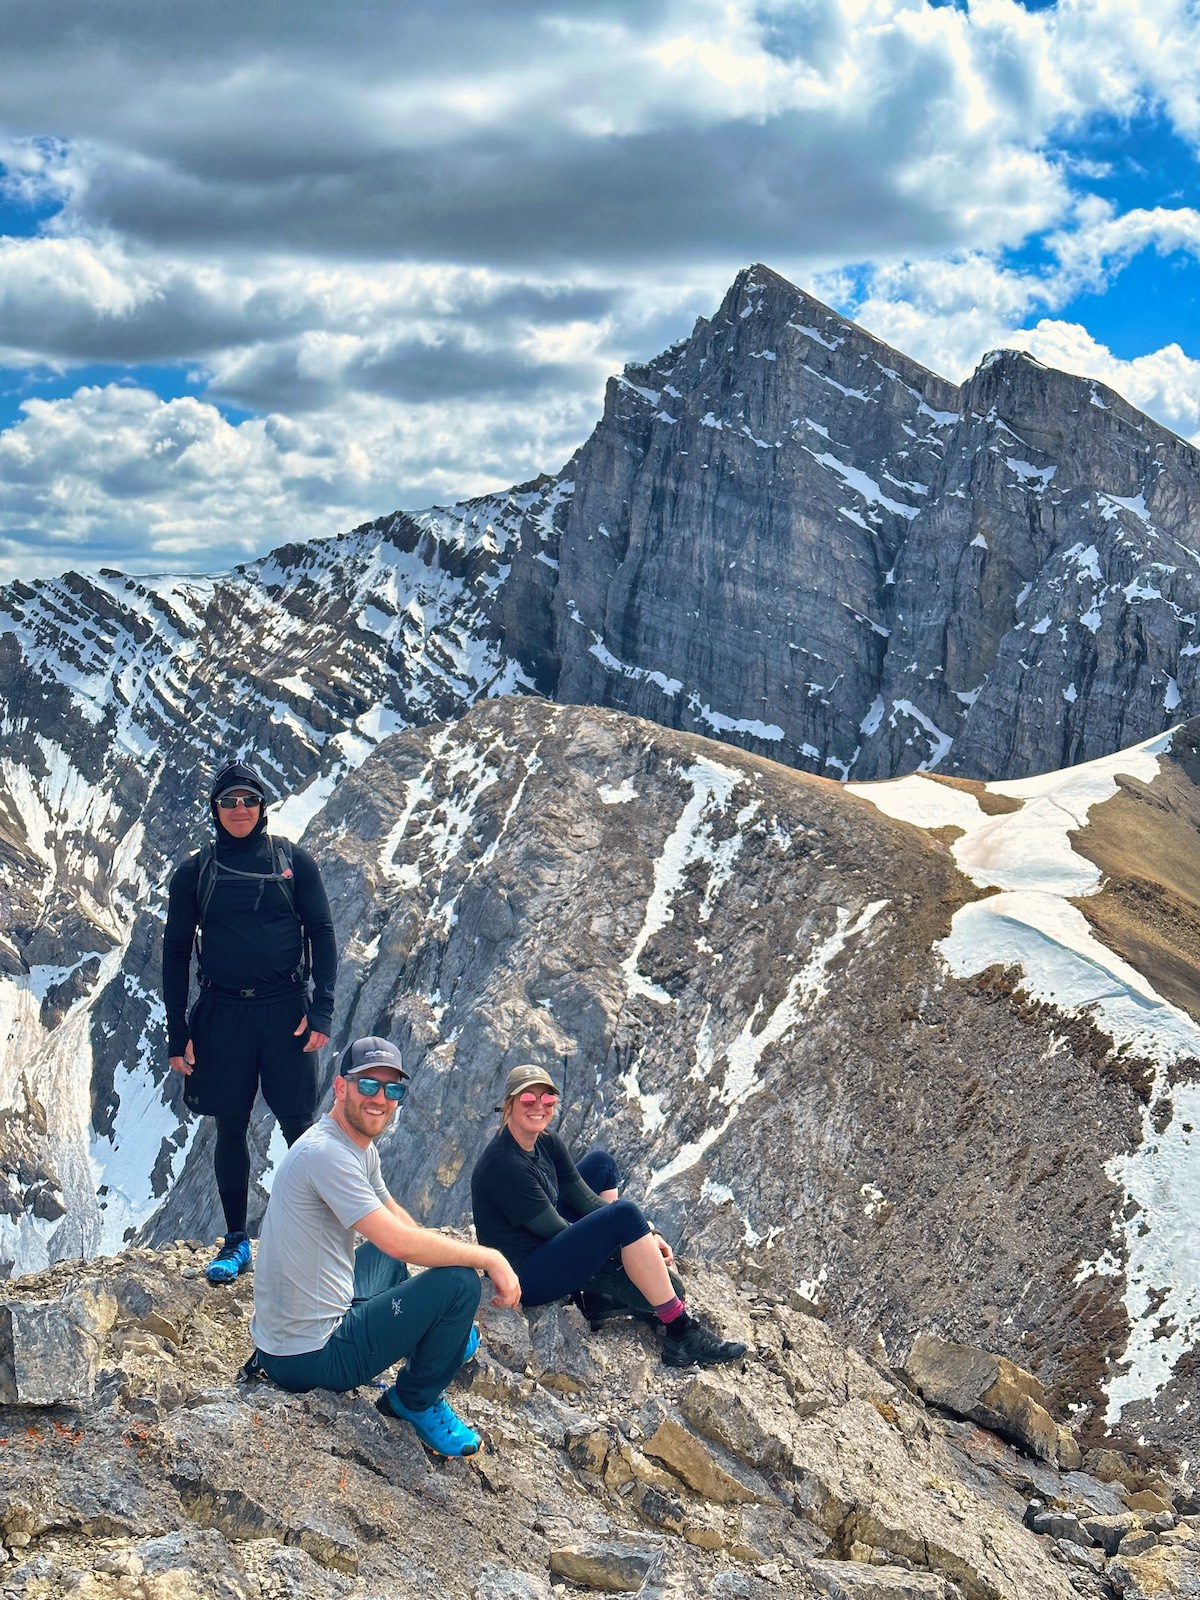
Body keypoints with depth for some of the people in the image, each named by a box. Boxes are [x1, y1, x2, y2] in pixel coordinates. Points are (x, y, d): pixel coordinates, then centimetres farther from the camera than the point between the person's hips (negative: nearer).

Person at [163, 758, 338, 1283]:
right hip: (223, 1014, 1)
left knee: (299, 1123, -2)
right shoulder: (194, 872, 6)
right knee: (230, 1126, 6)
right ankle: (235, 1242, 18)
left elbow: (322, 933, 2)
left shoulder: (293, 861, 3)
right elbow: (176, 952, 8)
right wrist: (177, 1034, 3)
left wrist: (321, 1009, -8)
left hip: (286, 1011, -1)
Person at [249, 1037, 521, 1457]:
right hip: (311, 1357, -11)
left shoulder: (362, 1148, 8)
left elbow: (392, 1213, 21)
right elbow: (401, 1241, -28)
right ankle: (417, 1401, 6)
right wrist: (490, 1258, -17)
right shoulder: (327, 1152, -23)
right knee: (459, 1281, -13)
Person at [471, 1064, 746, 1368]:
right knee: (623, 1215, -22)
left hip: (544, 1246, 10)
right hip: (526, 1279, -10)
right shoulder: (505, 1165, -24)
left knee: (602, 1165, 12)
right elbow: (555, 1229, -19)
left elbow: (584, 1199, 4)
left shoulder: (547, 1142, 2)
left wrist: (644, 1234, -8)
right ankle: (681, 1332, -17)